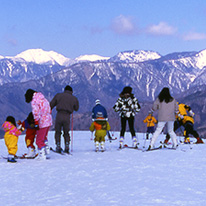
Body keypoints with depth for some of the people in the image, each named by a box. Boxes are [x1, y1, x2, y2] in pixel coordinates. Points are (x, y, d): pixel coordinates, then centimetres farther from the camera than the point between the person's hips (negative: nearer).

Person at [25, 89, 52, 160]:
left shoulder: (34, 101, -12)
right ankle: (47, 149, 22)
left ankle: (42, 155, 0)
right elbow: (49, 109, 20)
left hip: (42, 122, -8)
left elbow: (36, 113, -19)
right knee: (44, 137, 27)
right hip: (49, 121, 8)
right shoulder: (43, 98, 13)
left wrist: (36, 123, -18)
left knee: (39, 140, 0)